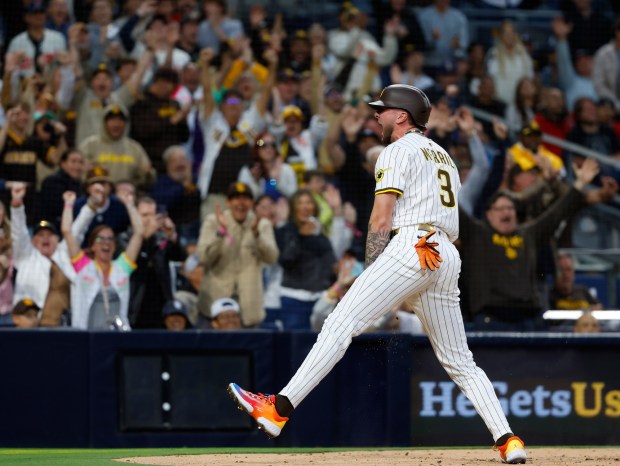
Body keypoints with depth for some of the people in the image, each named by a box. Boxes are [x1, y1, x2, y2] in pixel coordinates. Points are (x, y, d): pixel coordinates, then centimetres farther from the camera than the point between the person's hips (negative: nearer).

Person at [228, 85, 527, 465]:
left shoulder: (399, 151, 4)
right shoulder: (443, 155, 30)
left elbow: (381, 220, -6)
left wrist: (371, 273, 1)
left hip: (411, 246, -8)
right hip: (449, 258, 8)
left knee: (341, 324, -14)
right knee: (459, 361, 10)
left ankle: (279, 409, -23)